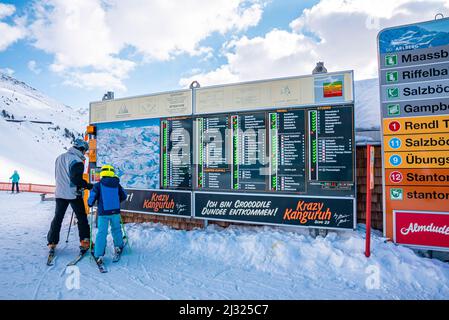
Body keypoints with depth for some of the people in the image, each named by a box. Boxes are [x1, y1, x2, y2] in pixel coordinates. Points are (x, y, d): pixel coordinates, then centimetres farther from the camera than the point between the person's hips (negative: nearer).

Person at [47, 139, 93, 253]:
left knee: (58, 218, 16)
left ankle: (52, 243, 20)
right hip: (73, 194, -7)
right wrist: (89, 186, -14)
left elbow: (57, 176, 18)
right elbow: (77, 179, -24)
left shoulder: (60, 157, 10)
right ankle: (84, 242, 6)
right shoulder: (76, 161, -17)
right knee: (82, 218, 5)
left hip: (60, 193, 7)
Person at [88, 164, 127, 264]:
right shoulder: (117, 185, 4)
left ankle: (99, 255, -5)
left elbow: (92, 197, -8)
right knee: (116, 229, 20)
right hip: (115, 212, 2)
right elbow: (123, 196, 12)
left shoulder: (98, 185, -5)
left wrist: (90, 204, 13)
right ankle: (118, 246, 32)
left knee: (102, 232, -1)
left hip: (103, 212, -2)